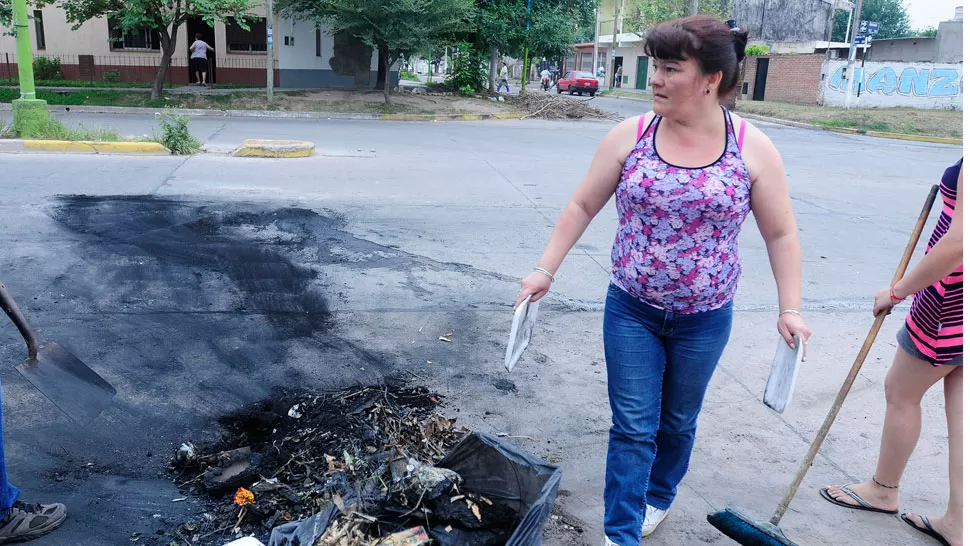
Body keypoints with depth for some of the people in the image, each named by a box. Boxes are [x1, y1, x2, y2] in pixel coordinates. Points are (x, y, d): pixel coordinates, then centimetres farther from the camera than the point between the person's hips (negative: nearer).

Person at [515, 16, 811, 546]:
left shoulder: (753, 149, -9)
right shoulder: (630, 136, -7)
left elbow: (780, 234, -1)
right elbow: (583, 206, 0)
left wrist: (790, 308, -5)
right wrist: (545, 269, -4)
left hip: (704, 319, 1)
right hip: (631, 311, 0)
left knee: (677, 422, 19)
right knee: (633, 426, 3)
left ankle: (658, 498, 45)